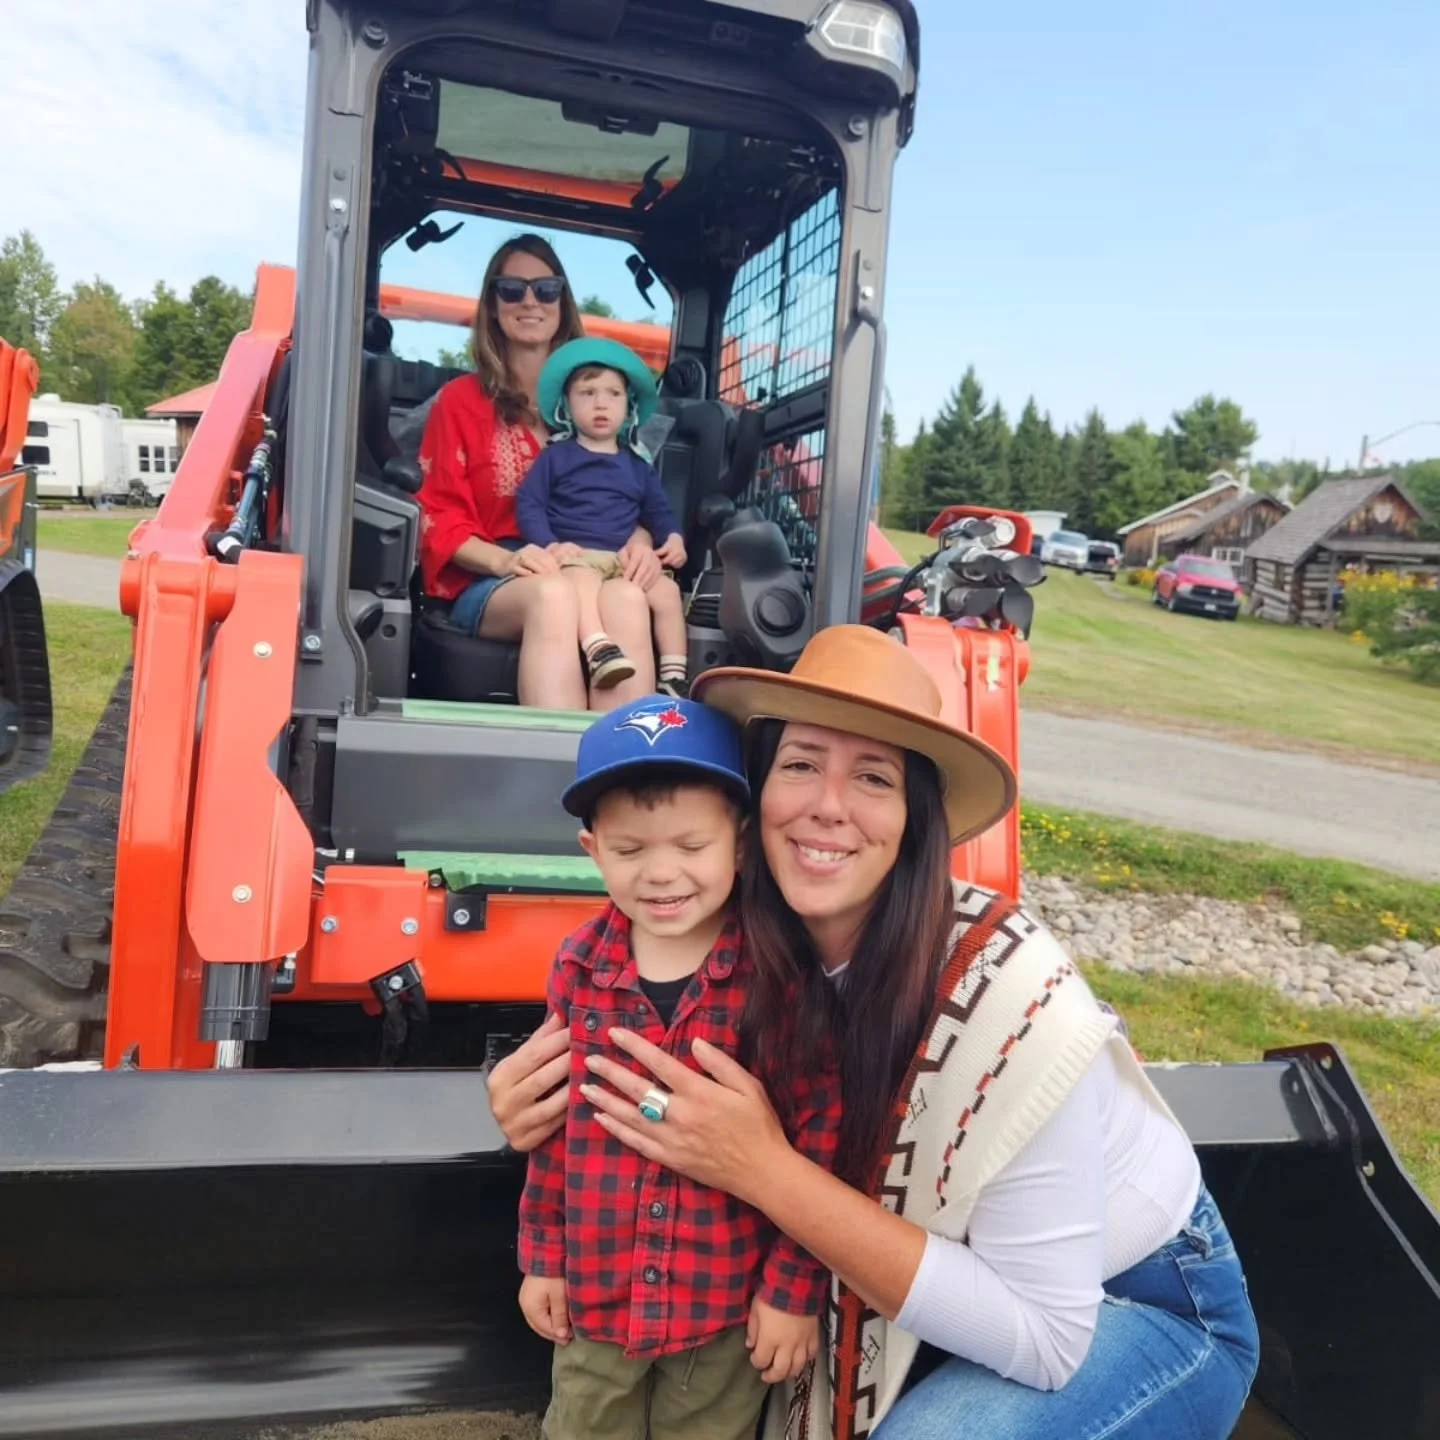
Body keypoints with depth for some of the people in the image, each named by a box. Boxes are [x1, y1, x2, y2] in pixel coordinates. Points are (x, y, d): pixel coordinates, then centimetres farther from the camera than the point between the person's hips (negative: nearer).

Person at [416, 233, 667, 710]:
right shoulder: (460, 399, 10)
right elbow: (440, 519, 5)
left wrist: (639, 542, -10)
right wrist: (506, 561, -16)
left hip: (588, 572, 2)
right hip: (485, 583, -2)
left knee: (626, 598, -35)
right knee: (552, 595, -38)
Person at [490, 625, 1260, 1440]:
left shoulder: (1008, 995, -32)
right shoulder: (764, 951, -16)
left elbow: (1043, 1341, -27)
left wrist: (766, 1171, -34)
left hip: (1151, 1312, -4)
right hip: (981, 1286, 4)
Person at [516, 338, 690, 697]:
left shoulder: (638, 465, 21)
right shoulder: (555, 456, 9)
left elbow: (658, 511, 23)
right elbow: (528, 504, 2)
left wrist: (673, 538, 1)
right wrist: (549, 544, -15)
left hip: (624, 560, 4)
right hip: (574, 556, -4)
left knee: (667, 590, -17)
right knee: (584, 580, -38)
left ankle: (673, 674, -14)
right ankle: (600, 650, -57)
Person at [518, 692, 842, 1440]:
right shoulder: (580, 965, -8)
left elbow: (819, 1139, -13)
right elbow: (554, 1120, 3)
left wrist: (794, 1287, -10)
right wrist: (542, 1256, 8)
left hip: (729, 1301, -3)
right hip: (595, 1292, 3)